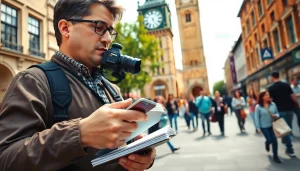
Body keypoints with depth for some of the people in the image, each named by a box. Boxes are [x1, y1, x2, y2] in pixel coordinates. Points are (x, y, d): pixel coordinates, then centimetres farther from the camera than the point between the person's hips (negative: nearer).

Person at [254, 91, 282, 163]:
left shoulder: (273, 104, -3)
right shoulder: (258, 107, -12)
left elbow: (277, 113, 9)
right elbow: (256, 118, -10)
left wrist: (276, 115, -16)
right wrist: (258, 128, -11)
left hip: (273, 125, 3)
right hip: (264, 127, -3)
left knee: (274, 140, -1)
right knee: (269, 140, 1)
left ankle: (275, 156, 15)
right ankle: (267, 143, 41)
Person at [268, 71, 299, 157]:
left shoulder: (271, 88, -7)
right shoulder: (286, 85, 2)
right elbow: (293, 96, 2)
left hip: (280, 111, -3)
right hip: (289, 109, 3)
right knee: (288, 128, 19)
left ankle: (290, 150, 3)